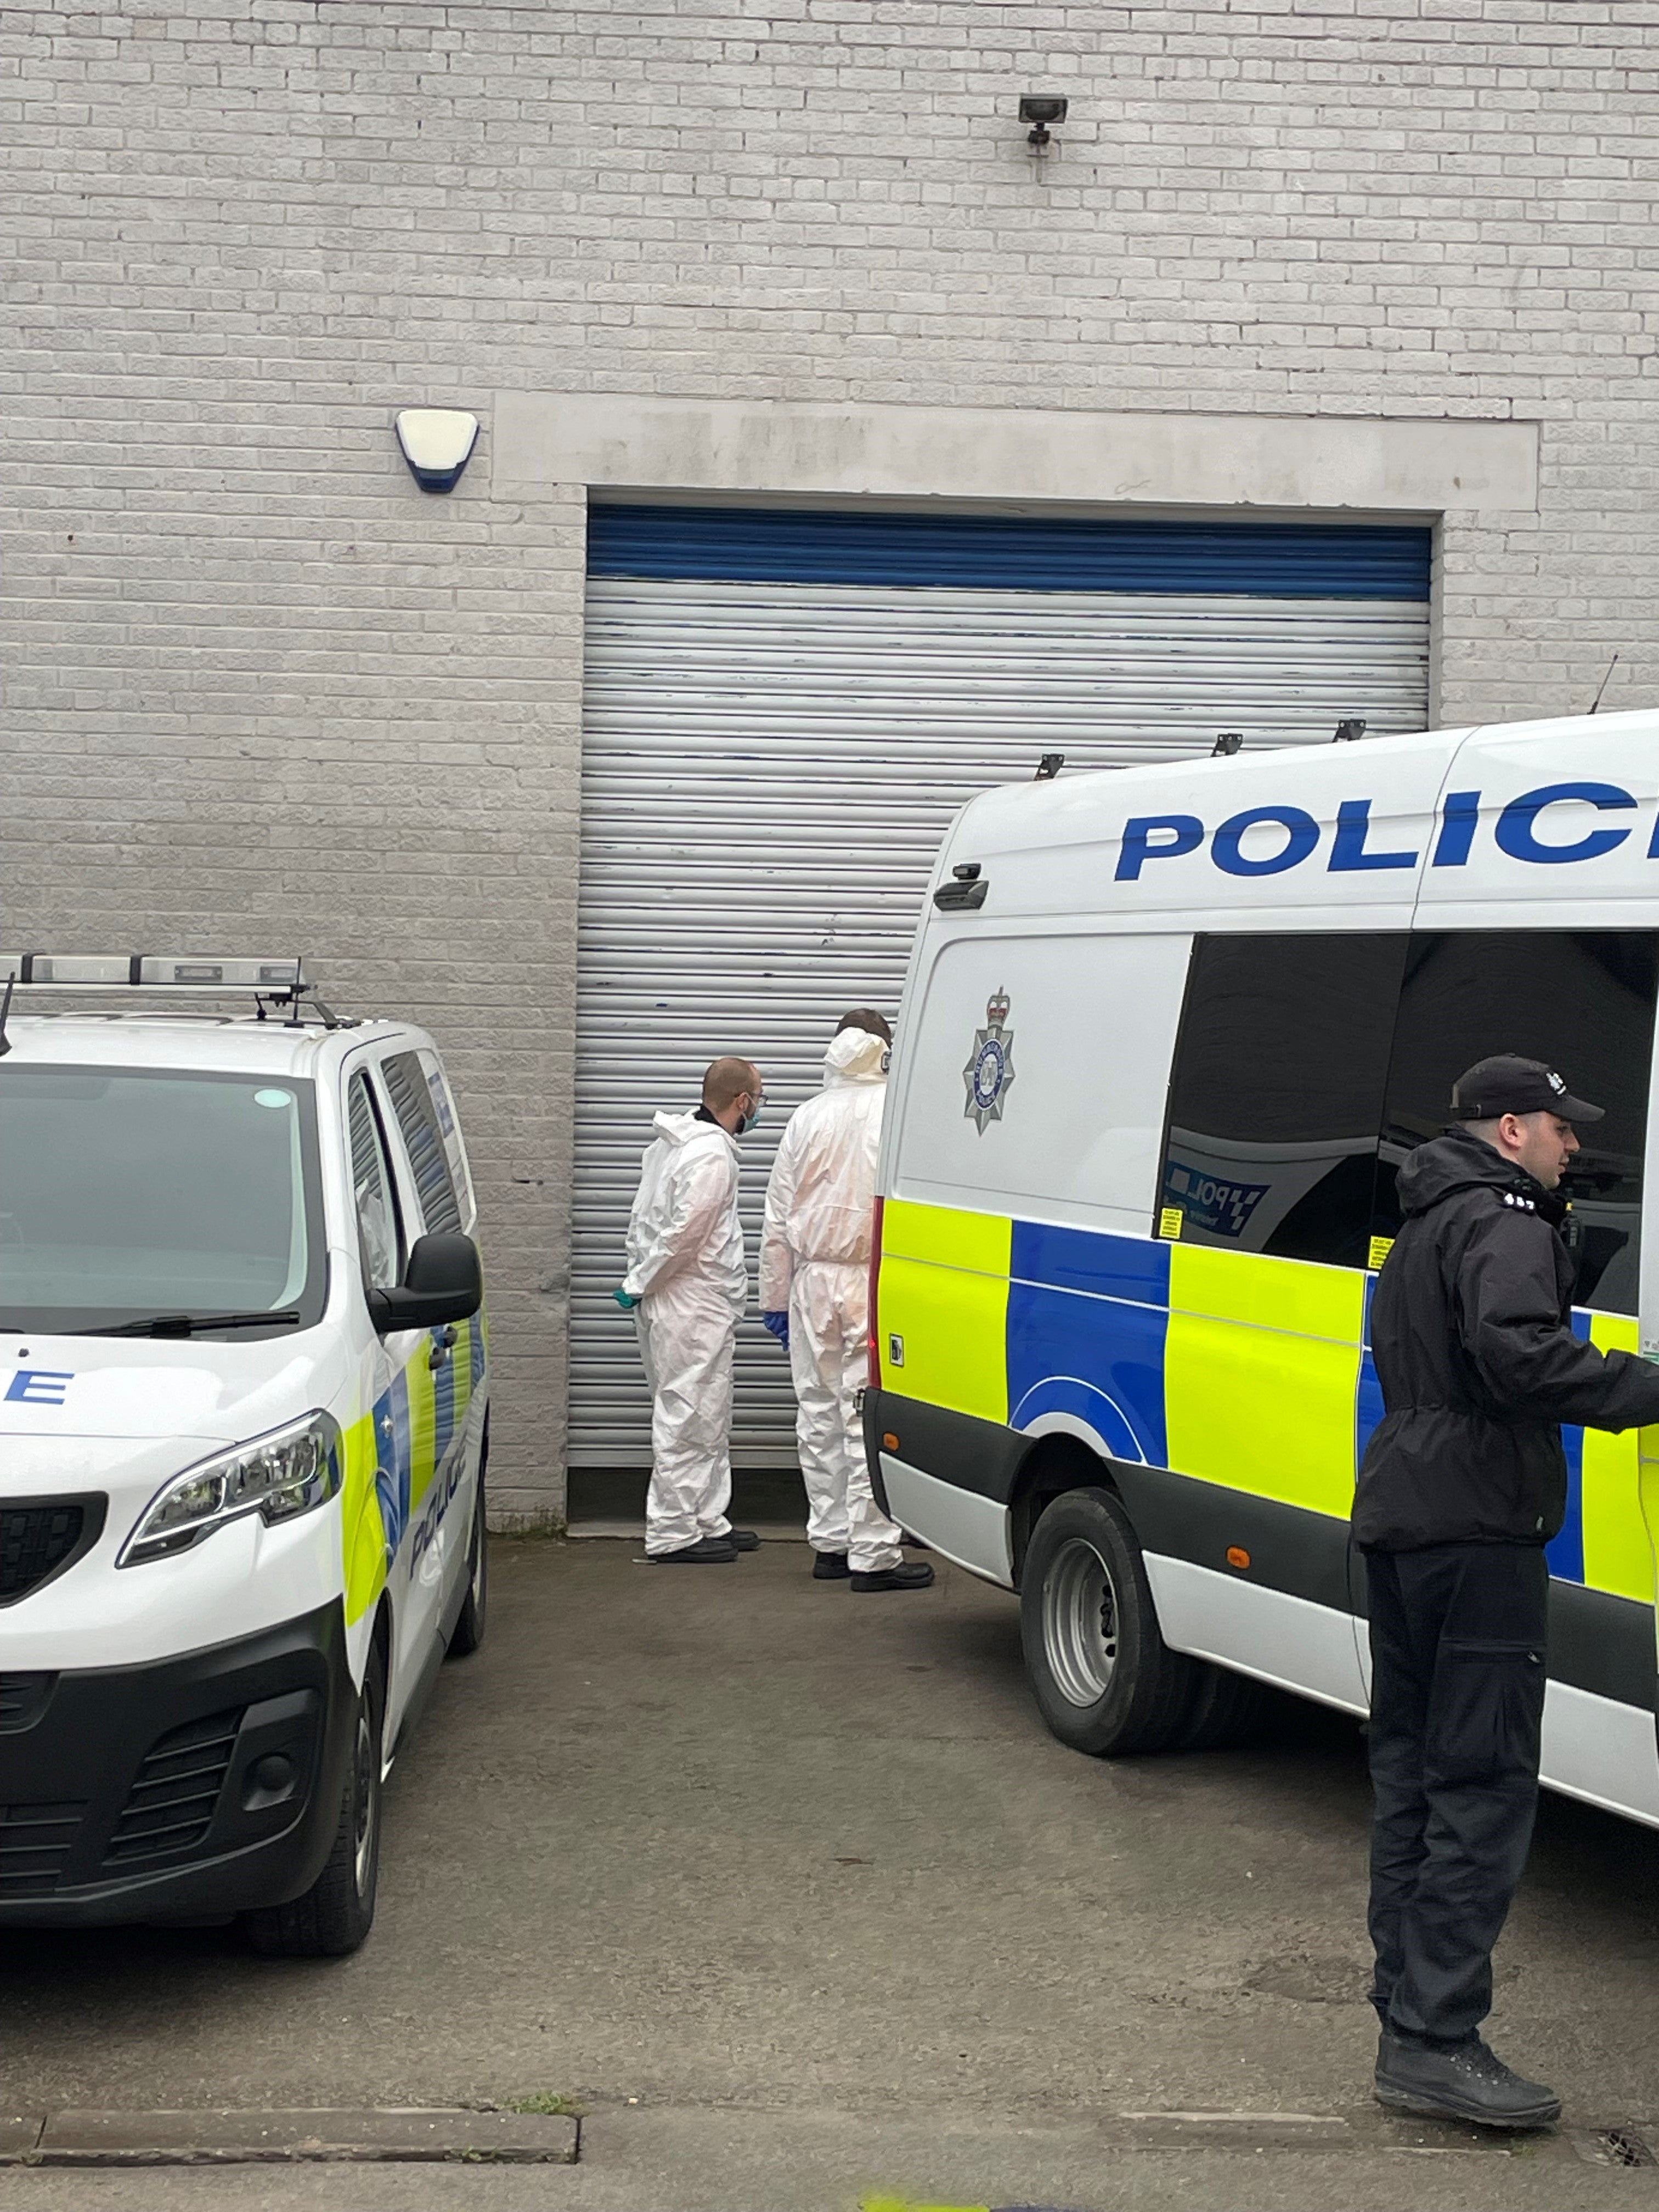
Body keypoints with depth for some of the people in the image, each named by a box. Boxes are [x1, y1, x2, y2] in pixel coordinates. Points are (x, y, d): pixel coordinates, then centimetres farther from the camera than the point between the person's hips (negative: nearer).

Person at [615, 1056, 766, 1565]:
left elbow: (643, 1220, 18)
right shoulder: (712, 1155, -18)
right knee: (689, 1419, -5)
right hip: (693, 1308, -10)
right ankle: (672, 1534, 0)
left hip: (698, 1308, 10)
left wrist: (640, 1281, 15)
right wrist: (638, 1286, -13)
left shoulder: (671, 1144, 14)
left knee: (710, 1420, 17)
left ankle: (707, 1521, 24)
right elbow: (684, 1233, -23)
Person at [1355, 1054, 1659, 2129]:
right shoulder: (1504, 1223, -11)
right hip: (1476, 1527, -10)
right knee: (1484, 1785, -9)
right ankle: (1435, 2039, -11)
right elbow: (1518, 1353, -28)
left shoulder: (1421, 1231, 22)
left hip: (1399, 1518, 10)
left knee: (1412, 1766, 15)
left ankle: (1408, 2000, 21)